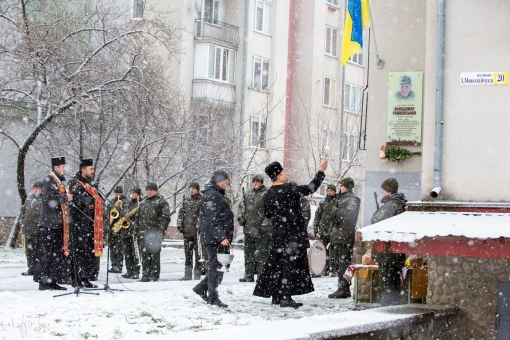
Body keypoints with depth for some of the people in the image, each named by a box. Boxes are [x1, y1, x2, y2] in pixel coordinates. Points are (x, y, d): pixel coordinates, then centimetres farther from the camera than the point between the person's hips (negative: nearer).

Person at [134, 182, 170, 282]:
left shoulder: (161, 202, 0)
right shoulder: (143, 202, 20)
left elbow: (166, 218, -6)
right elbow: (137, 216, 28)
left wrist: (161, 231, -14)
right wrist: (137, 229, 17)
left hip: (155, 234, -6)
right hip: (143, 234, 6)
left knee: (154, 255, -6)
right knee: (144, 255, 6)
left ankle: (155, 277, -2)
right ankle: (145, 275, 12)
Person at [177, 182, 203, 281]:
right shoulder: (186, 201, 17)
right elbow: (181, 213, 19)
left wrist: (200, 226, -18)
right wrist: (180, 225, 7)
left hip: (198, 232, -6)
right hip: (187, 232, 6)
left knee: (198, 254, -3)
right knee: (188, 254, 9)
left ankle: (197, 274, 1)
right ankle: (188, 274, 13)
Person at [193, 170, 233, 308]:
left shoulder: (218, 194, 20)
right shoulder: (211, 195, -14)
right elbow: (212, 219, -22)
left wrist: (226, 237, 26)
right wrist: (221, 237, -26)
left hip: (220, 238, 10)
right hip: (213, 238, -10)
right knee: (216, 266, -5)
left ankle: (202, 288, 21)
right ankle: (212, 297, 1)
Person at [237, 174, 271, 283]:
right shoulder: (247, 195, 16)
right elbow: (241, 207, 22)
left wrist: (265, 224, -17)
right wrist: (240, 217, 4)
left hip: (262, 230, -7)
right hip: (248, 228, 7)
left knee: (262, 253, -5)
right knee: (248, 252, 10)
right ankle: (249, 275, 16)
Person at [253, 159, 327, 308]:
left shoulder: (268, 195, 7)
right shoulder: (289, 189, -13)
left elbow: (267, 214, 17)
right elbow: (310, 188, -9)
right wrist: (321, 171, 0)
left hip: (278, 234, 7)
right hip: (293, 235, -7)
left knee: (277, 264, 11)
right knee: (291, 265, -4)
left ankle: (276, 296, 17)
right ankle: (285, 297, -6)